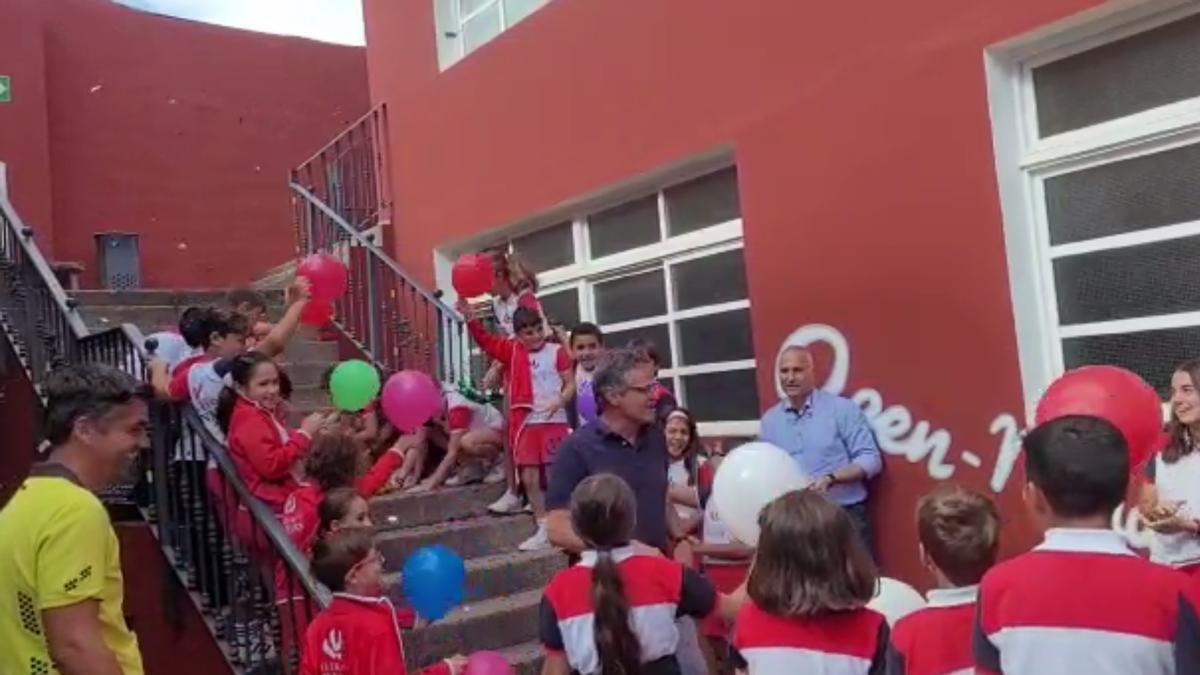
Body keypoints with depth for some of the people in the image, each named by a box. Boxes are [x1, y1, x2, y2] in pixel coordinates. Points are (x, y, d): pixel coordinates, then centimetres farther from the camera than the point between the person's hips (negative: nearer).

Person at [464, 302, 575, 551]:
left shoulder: (557, 351, -2)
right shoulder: (512, 351, 7)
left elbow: (570, 384, -3)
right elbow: (485, 340, -2)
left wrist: (559, 401, -21)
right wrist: (469, 317, -16)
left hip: (554, 421, -4)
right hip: (526, 422, 4)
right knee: (529, 478, 6)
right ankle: (543, 530, 18)